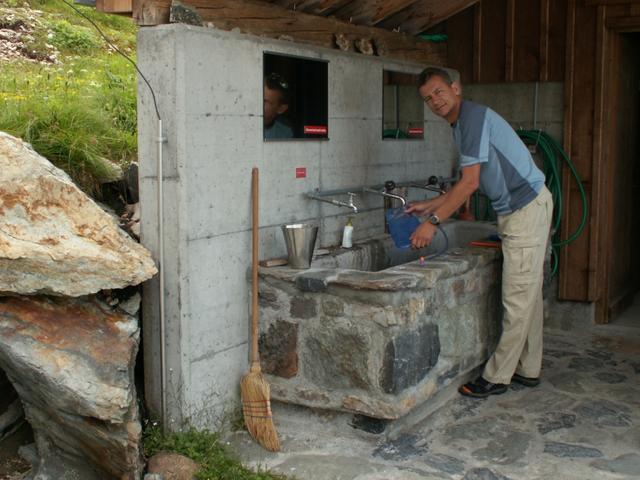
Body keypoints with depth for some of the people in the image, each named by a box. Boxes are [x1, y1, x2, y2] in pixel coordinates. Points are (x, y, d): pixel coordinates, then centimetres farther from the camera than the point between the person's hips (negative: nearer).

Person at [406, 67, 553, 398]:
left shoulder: (474, 117, -16)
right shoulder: (460, 124, 14)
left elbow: (470, 182, -22)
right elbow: (470, 182, 20)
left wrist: (433, 222, -21)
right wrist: (430, 206, 16)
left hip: (527, 207, -10)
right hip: (517, 209, 10)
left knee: (517, 298, -4)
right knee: (528, 294, 14)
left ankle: (497, 377, 1)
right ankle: (528, 370, 22)